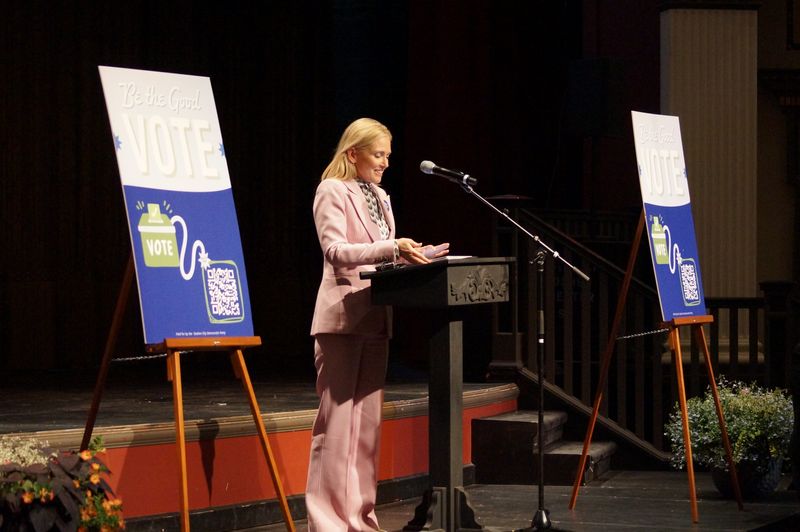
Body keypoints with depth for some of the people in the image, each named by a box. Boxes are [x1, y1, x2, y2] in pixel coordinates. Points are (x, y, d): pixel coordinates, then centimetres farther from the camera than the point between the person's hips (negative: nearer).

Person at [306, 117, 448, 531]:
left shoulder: (380, 198, 18)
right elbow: (335, 251, -18)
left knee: (368, 421, 8)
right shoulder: (332, 191, -6)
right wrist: (393, 248, -26)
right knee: (337, 421, -7)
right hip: (343, 317, -8)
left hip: (375, 318, 8)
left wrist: (413, 256, 1)